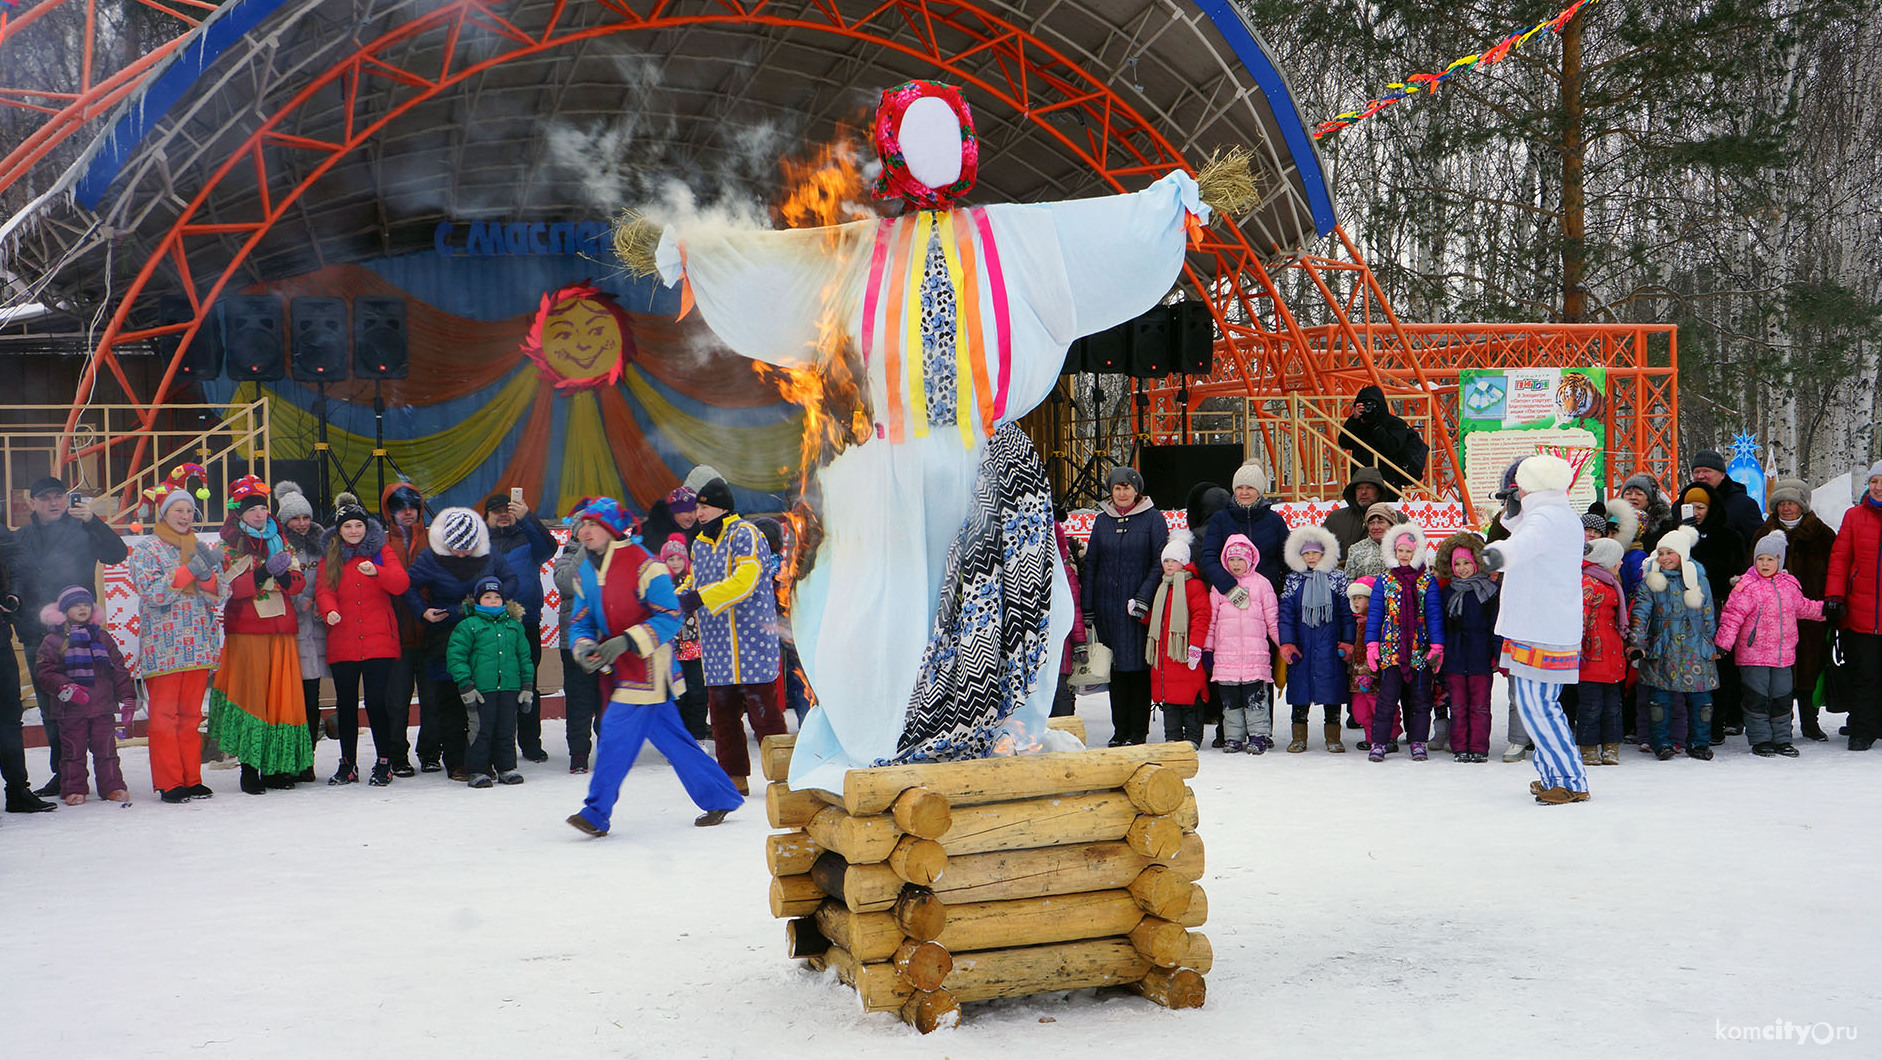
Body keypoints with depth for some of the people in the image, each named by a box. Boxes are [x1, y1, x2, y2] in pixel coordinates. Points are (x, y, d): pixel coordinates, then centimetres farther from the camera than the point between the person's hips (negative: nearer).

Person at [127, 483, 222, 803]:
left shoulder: (201, 548, 15)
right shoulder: (146, 547, 2)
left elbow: (218, 596, 8)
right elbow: (152, 592, -12)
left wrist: (207, 575, -11)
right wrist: (189, 571, -17)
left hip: (199, 642, 4)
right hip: (163, 642, -4)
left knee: (191, 712, 7)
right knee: (164, 714, -3)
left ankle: (192, 779, 12)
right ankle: (169, 782, 1)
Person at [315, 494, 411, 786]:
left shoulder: (383, 550, 7)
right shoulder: (330, 555, 12)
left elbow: (402, 584, -6)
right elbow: (323, 589, 1)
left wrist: (376, 572, -25)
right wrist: (329, 610, -20)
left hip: (378, 641, -2)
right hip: (342, 643, 2)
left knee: (377, 702, -6)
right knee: (346, 703, 7)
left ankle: (384, 762, 4)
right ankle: (347, 764, 17)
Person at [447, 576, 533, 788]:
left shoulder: (514, 626, 14)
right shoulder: (468, 626, 0)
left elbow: (524, 657, 18)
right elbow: (455, 657, -4)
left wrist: (527, 687, 12)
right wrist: (465, 686, -9)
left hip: (509, 688, 4)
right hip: (481, 690, -4)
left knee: (507, 730, 8)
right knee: (481, 730, -2)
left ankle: (506, 768, 18)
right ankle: (477, 771, 7)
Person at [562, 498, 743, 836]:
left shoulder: (642, 563, -14)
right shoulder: (584, 572, 10)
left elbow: (670, 616, -16)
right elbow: (581, 622, 13)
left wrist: (626, 641, -25)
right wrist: (583, 645, -11)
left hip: (647, 666, -8)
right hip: (618, 669, 8)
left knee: (617, 732, -14)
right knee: (670, 736, 10)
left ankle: (597, 813, -8)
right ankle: (720, 798, 20)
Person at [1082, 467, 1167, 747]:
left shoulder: (1152, 519, 0)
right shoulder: (1102, 520, 10)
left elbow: (1160, 563, -4)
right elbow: (1091, 563, 12)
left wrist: (1143, 597, -14)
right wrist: (1087, 606, 5)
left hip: (1140, 605, -3)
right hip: (1108, 604, 3)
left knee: (1139, 665, -2)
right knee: (1116, 666, 6)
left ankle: (1138, 731, 5)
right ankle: (1120, 729, 13)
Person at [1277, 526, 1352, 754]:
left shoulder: (1338, 578, 5)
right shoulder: (1293, 580, 8)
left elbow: (1348, 611, 4)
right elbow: (1285, 614, 5)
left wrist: (1347, 641, -3)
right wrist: (1286, 642, -5)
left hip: (1329, 644, -1)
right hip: (1301, 642, 1)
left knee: (1332, 687, -2)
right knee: (1300, 687, 3)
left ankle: (1333, 737, 7)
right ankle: (1299, 737, 12)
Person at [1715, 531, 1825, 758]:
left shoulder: (1789, 584, 8)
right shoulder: (1747, 586, -8)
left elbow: (1801, 607, 27)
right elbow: (1732, 615, -11)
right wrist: (1722, 643, -17)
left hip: (1783, 653, 5)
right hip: (1753, 653, -4)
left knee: (1782, 697, 9)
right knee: (1756, 697, 0)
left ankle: (1781, 739, 20)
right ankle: (1760, 740, 11)